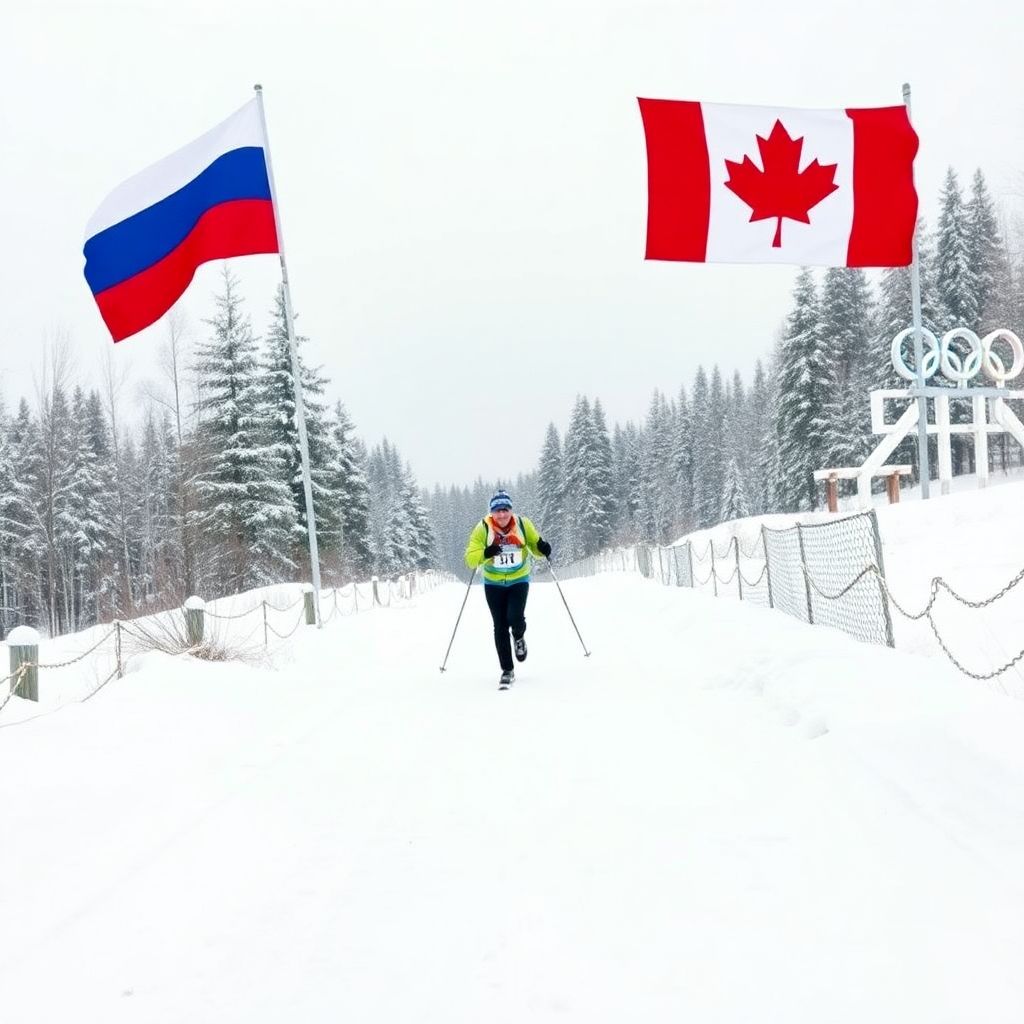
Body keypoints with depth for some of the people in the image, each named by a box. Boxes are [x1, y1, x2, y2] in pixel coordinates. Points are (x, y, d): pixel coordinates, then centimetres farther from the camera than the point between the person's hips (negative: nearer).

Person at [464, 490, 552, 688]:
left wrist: (543, 548, -18)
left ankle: (519, 637, 16)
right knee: (500, 627, 0)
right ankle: (507, 670, 11)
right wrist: (485, 553, -38)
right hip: (493, 583, 0)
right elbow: (470, 558, -18)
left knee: (515, 617, -20)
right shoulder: (483, 528, -15)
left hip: (519, 581, 0)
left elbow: (535, 544, 5)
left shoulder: (523, 524, -11)